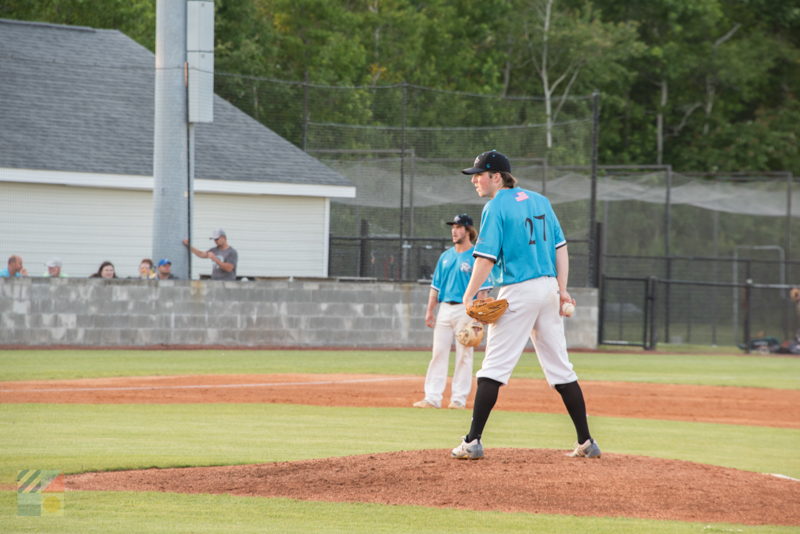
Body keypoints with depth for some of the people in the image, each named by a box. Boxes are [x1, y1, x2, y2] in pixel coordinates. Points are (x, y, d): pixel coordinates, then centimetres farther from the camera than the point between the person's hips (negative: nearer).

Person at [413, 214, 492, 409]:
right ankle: (432, 397, 2)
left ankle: (459, 398, 2)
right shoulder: (446, 256, 15)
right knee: (438, 353, 2)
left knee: (464, 354, -3)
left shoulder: (475, 257, -4)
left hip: (465, 309, -6)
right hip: (445, 309, 6)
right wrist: (429, 311, 9)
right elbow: (436, 285, 17)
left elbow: (483, 289, -8)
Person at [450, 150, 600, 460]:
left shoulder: (495, 208, -8)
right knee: (560, 368, 10)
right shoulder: (540, 201, 14)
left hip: (518, 292, -7)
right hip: (548, 287, 7)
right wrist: (561, 289, 10)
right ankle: (586, 443, 9)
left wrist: (468, 298, -11)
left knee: (494, 366, -5)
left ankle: (473, 441, -9)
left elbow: (486, 259, -15)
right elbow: (561, 247, 12)